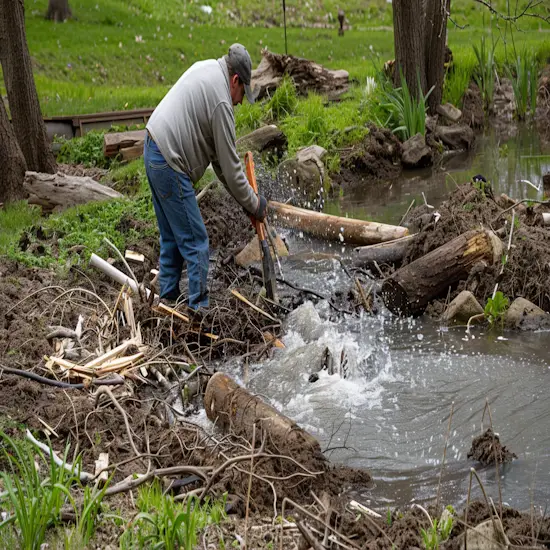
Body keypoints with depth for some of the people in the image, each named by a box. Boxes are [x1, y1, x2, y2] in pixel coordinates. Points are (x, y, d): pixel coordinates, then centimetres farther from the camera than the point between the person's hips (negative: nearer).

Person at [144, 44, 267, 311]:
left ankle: (167, 300, 27)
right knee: (195, 243, -5)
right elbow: (229, 166, -13)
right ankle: (199, 308, 0)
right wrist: (254, 204, 0)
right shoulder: (221, 101, -18)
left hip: (152, 149, 10)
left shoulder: (205, 66, 11)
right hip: (169, 165, -10)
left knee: (171, 238, 19)